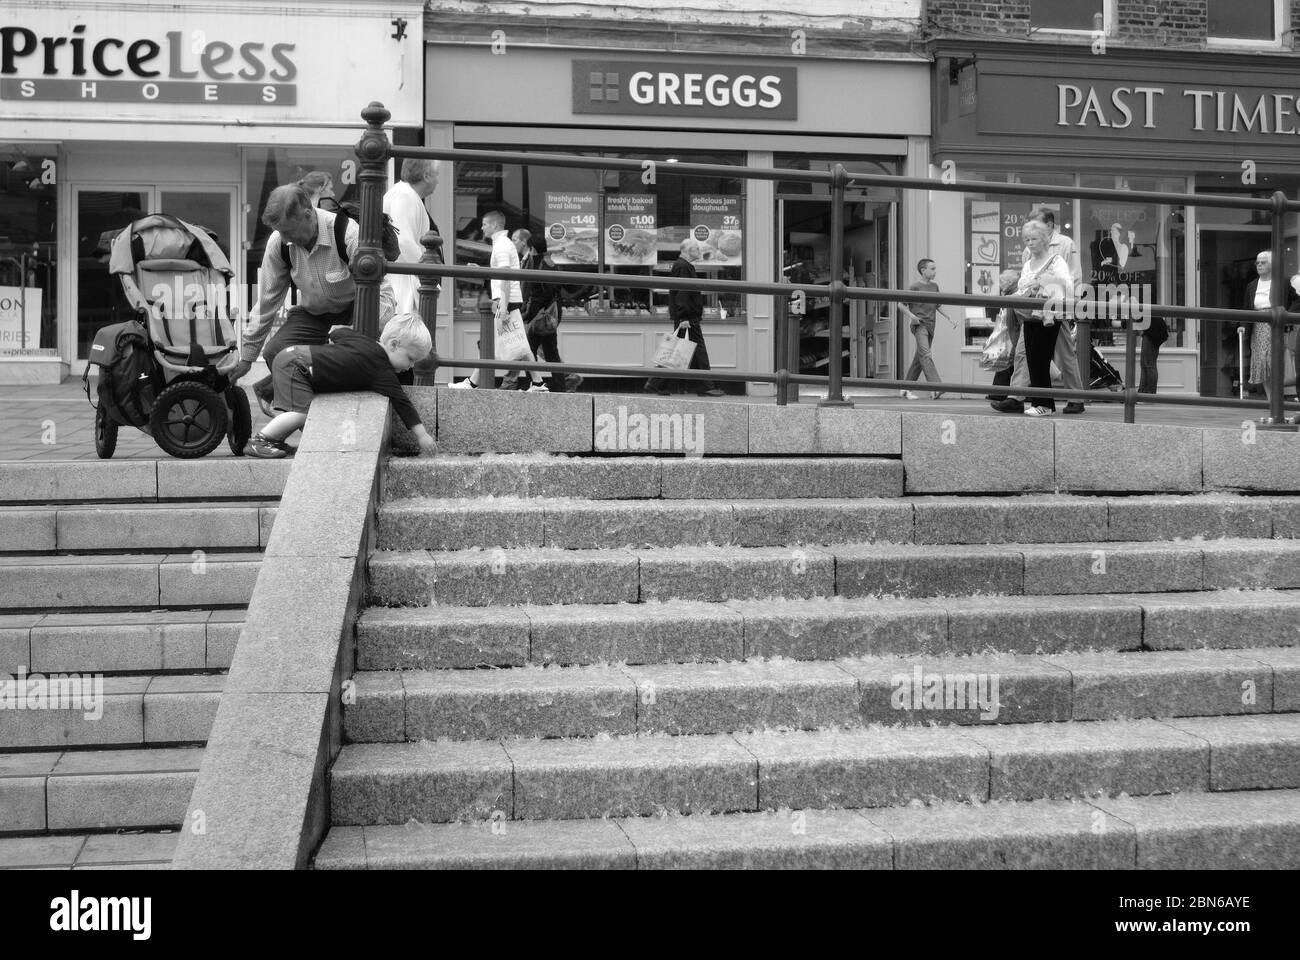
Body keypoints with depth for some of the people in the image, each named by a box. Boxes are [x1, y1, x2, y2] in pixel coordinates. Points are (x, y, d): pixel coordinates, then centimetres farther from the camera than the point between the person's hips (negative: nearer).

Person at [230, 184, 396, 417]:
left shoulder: (348, 234, -27)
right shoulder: (278, 242, -13)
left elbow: (381, 291, -24)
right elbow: (267, 301, -1)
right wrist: (247, 356, 3)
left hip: (351, 310, -3)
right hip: (311, 313, 3)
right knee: (275, 352, -22)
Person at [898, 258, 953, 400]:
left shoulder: (934, 286, 15)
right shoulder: (915, 287, -4)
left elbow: (938, 305, 26)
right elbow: (901, 305, -2)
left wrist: (949, 318, 15)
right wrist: (911, 316, -16)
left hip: (930, 325, 7)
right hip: (919, 325, -7)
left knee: (919, 358, 8)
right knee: (925, 355, -20)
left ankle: (905, 389, 15)